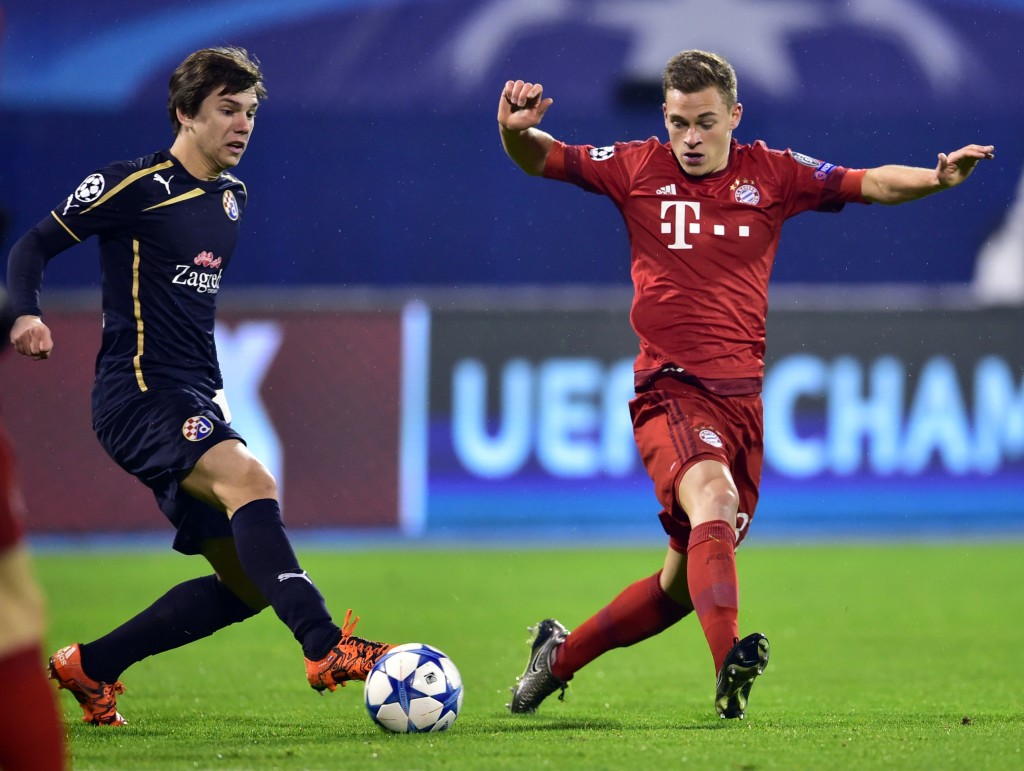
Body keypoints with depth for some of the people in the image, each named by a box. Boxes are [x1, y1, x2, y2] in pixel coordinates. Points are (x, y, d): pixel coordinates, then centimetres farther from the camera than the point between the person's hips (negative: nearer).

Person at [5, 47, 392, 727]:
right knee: (250, 480, -34)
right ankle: (326, 648, -45)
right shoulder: (134, 186, -6)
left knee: (247, 583, 4)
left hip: (197, 402, 9)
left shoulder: (232, 197, 16)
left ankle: (89, 668, 17)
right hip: (139, 396, -9)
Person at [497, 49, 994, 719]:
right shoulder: (637, 168, 5)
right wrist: (516, 128, -13)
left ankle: (561, 654, 30)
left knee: (684, 582, 10)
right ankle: (730, 665, -51)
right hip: (671, 389, -4)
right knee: (713, 497, -34)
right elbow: (541, 158, 9)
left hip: (743, 399, 4)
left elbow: (868, 184, 3)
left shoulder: (773, 174, 8)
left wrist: (937, 179, -15)